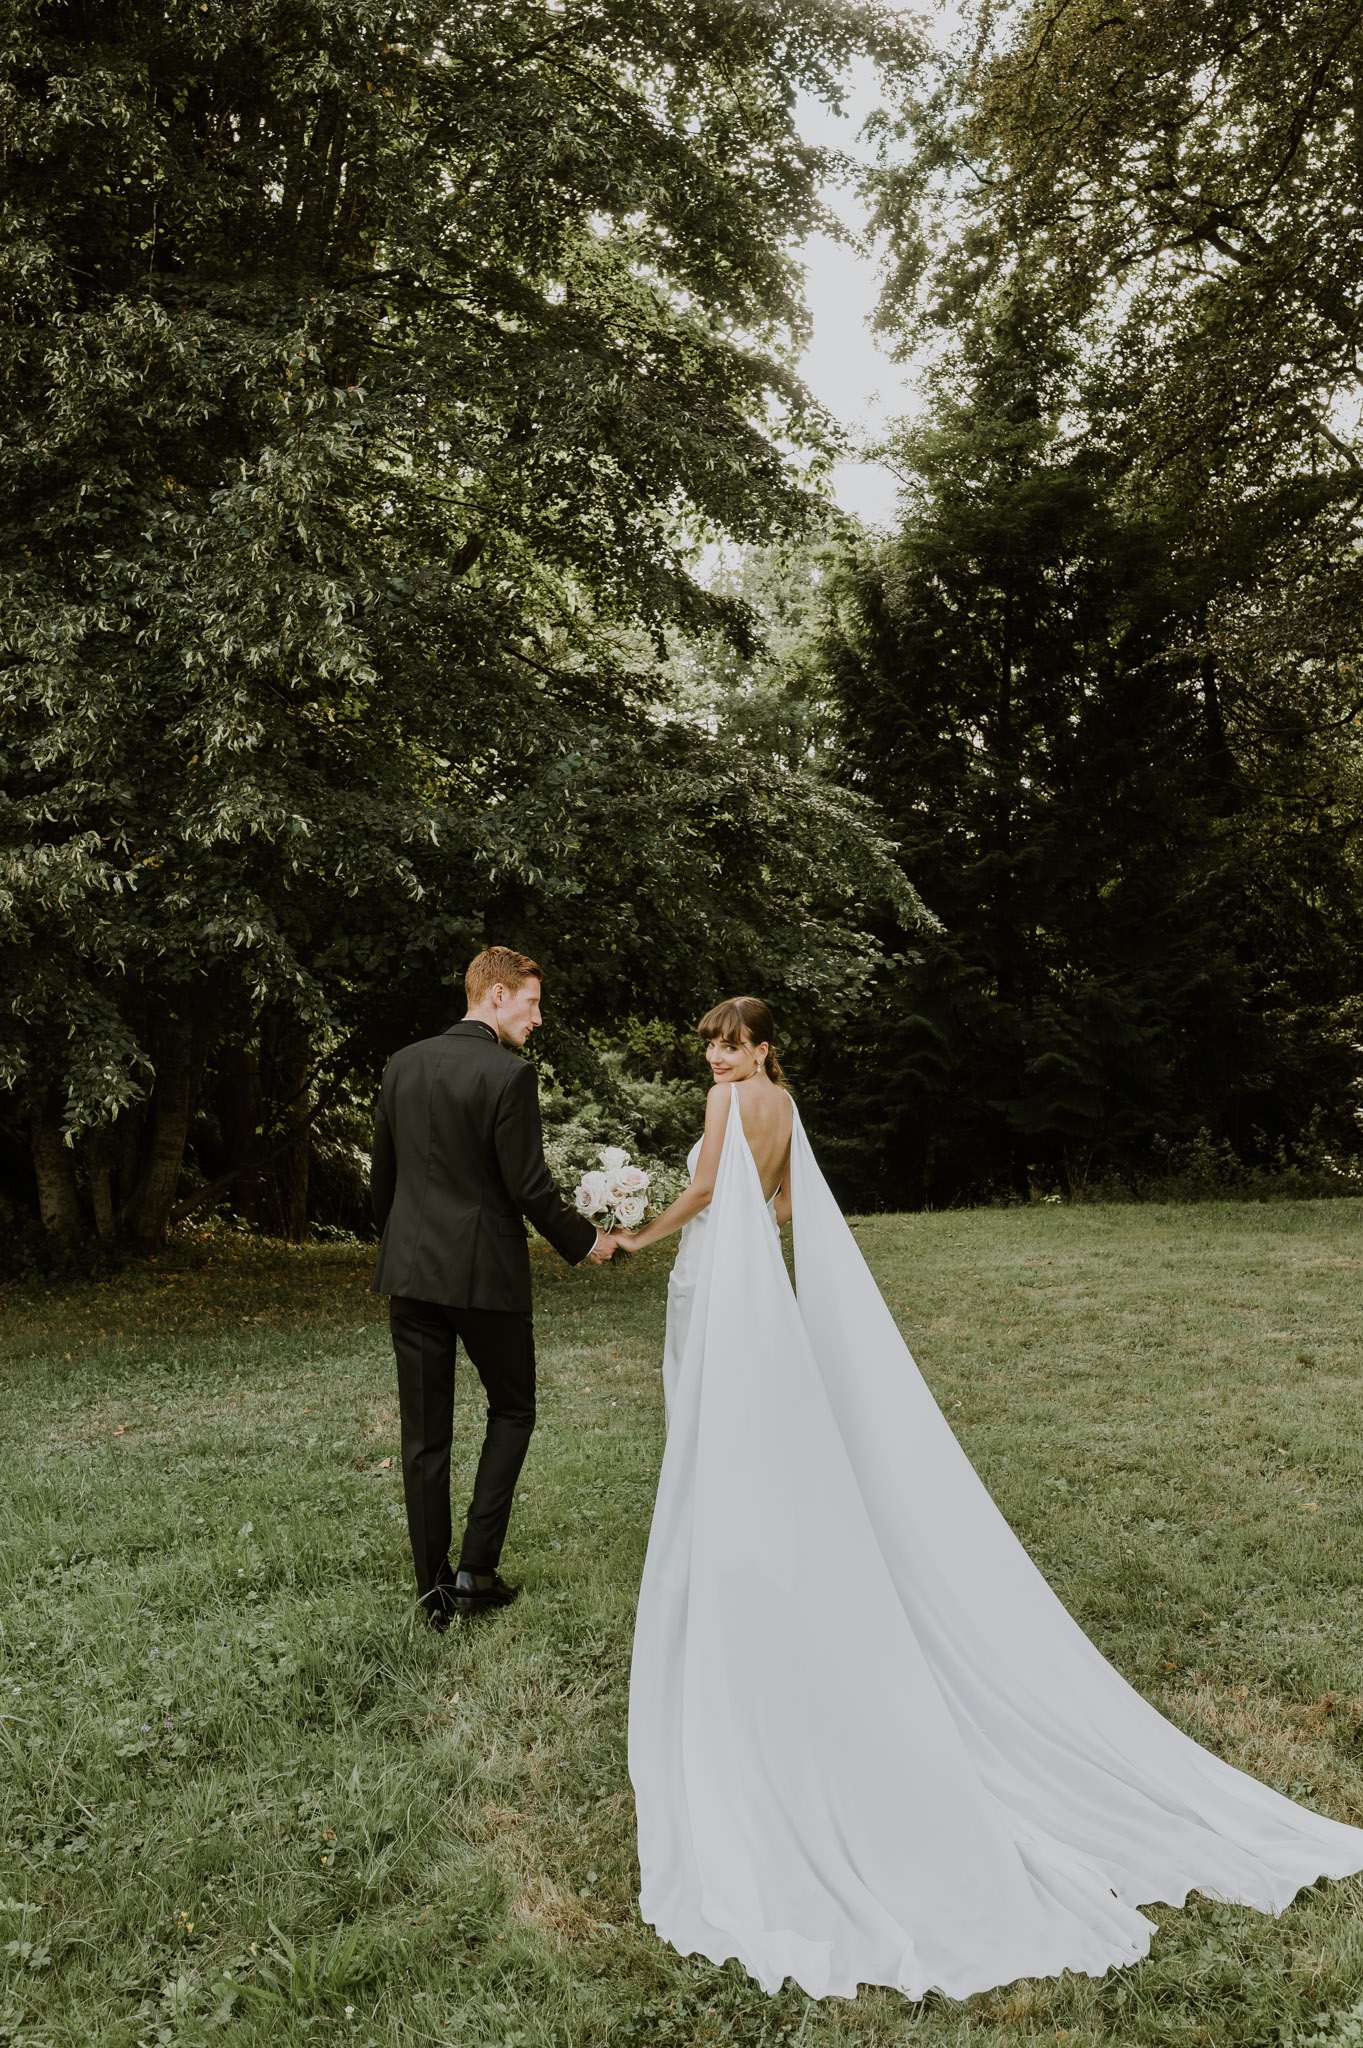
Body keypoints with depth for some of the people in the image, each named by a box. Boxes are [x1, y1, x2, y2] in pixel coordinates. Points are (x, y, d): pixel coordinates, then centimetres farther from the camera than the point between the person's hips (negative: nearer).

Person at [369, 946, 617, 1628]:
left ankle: (434, 1589, 17)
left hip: (410, 1271, 5)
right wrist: (584, 1241, 1)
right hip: (485, 1273, -5)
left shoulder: (403, 1064, 6)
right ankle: (476, 1569, 12)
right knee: (512, 1410, 15)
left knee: (425, 1434, 10)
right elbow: (528, 1186, -14)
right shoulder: (510, 1074, -14)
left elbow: (381, 1174, 12)